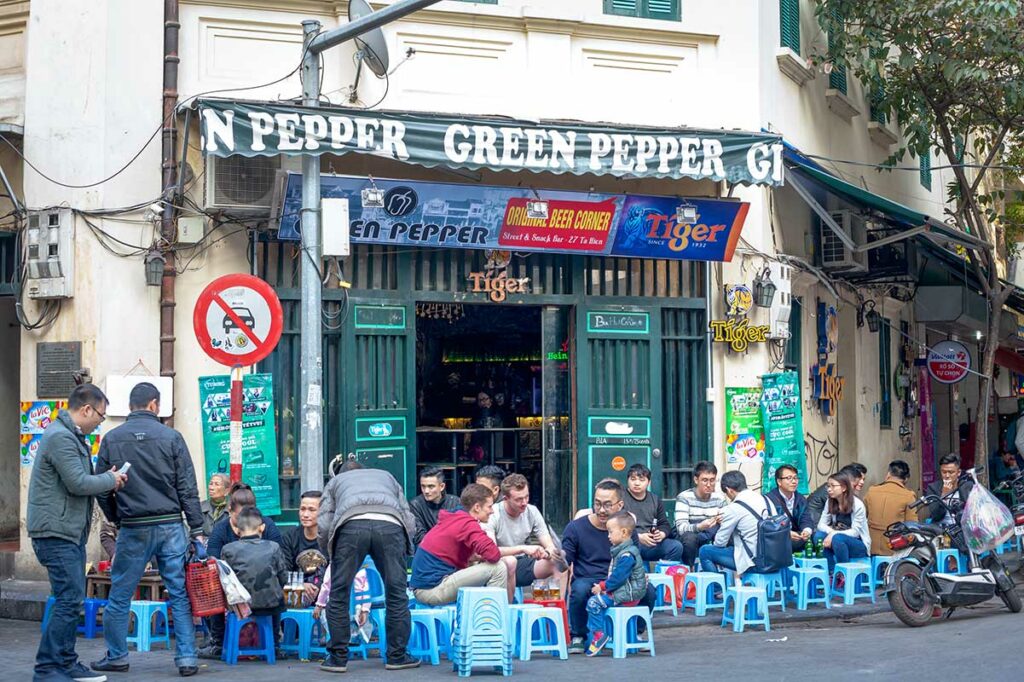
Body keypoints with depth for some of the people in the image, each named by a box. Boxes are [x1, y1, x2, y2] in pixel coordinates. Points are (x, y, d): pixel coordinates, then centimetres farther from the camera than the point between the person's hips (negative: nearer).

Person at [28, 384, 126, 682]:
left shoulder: (71, 436, 18)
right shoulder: (60, 437, -16)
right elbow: (78, 483, -20)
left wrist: (106, 479, 4)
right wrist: (111, 479, -6)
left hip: (70, 532, 11)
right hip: (56, 532, -11)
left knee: (72, 601, 13)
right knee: (69, 600, -11)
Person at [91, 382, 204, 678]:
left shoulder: (112, 439, 1)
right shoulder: (171, 437, -2)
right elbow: (188, 489, -3)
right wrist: (197, 529, 2)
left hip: (132, 530, 1)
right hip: (171, 526, -1)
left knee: (119, 596, 13)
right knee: (180, 595, 4)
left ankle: (116, 656, 20)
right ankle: (187, 659, 3)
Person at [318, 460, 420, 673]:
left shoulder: (335, 481, 35)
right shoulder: (387, 476, 40)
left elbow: (323, 525, 19)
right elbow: (410, 522, 27)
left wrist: (330, 557, 32)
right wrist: (402, 550, 39)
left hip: (351, 525, -1)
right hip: (390, 525, 1)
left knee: (339, 595, 11)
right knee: (396, 594, 12)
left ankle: (338, 657, 15)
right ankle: (397, 656, 18)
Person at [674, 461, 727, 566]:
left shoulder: (720, 498, 3)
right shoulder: (684, 497, -12)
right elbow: (681, 528, -22)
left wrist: (723, 521, -23)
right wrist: (699, 527, -42)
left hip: (712, 541, 4)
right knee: (689, 537, -36)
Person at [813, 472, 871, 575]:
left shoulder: (858, 505, -16)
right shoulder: (830, 503, 0)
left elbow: (855, 532, -18)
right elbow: (821, 524, -3)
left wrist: (834, 535, -29)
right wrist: (832, 532, -25)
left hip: (859, 546, -5)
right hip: (840, 542, 5)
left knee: (837, 539, -35)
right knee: (819, 535, -21)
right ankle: (832, 572, -17)